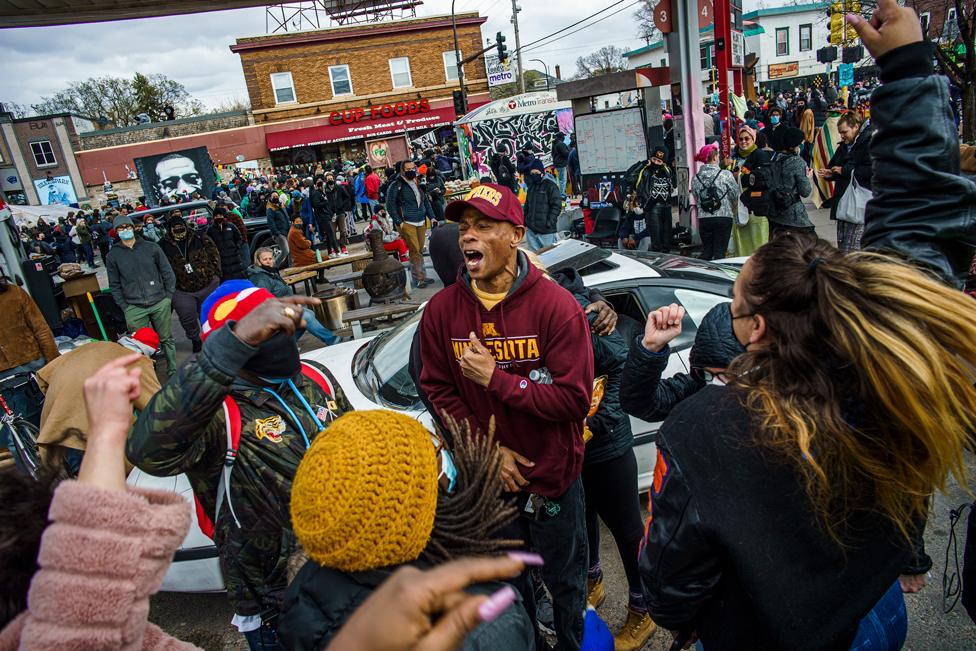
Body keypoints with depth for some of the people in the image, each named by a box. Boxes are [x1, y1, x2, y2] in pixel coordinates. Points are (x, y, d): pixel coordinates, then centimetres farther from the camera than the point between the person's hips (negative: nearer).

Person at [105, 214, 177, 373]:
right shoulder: (113, 255, 7)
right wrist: (124, 307, 2)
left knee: (167, 339, 8)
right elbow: (115, 285, 9)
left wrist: (168, 296, 2)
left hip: (160, 303, 0)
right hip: (134, 308, 0)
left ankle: (173, 371, 22)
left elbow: (168, 273, 8)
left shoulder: (152, 247, 5)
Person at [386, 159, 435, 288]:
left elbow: (426, 201, 22)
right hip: (407, 224, -6)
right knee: (415, 251, -9)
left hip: (421, 223, 6)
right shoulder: (396, 185, -6)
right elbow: (390, 205, -8)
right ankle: (419, 278, -3)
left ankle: (421, 276, 18)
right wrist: (399, 222, -14)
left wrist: (431, 217, 12)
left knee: (420, 251, 9)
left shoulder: (418, 184, 15)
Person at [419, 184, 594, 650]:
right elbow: (438, 392, -4)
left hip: (552, 476, -2)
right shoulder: (442, 310, -10)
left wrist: (496, 378, -28)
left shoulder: (557, 306, -20)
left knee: (565, 581, 21)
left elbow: (574, 399, -22)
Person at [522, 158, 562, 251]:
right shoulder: (531, 187, 15)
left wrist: (549, 223, -15)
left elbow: (556, 206, -10)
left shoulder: (550, 186, -5)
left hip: (546, 231, -6)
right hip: (531, 230, 6)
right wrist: (525, 223, 13)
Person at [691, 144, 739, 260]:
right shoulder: (726, 174, -6)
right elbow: (735, 196, 1)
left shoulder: (695, 178, 2)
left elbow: (696, 199, 8)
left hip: (704, 219, 3)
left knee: (706, 251, 13)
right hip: (724, 218, -3)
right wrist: (734, 211, 18)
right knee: (720, 251, 2)